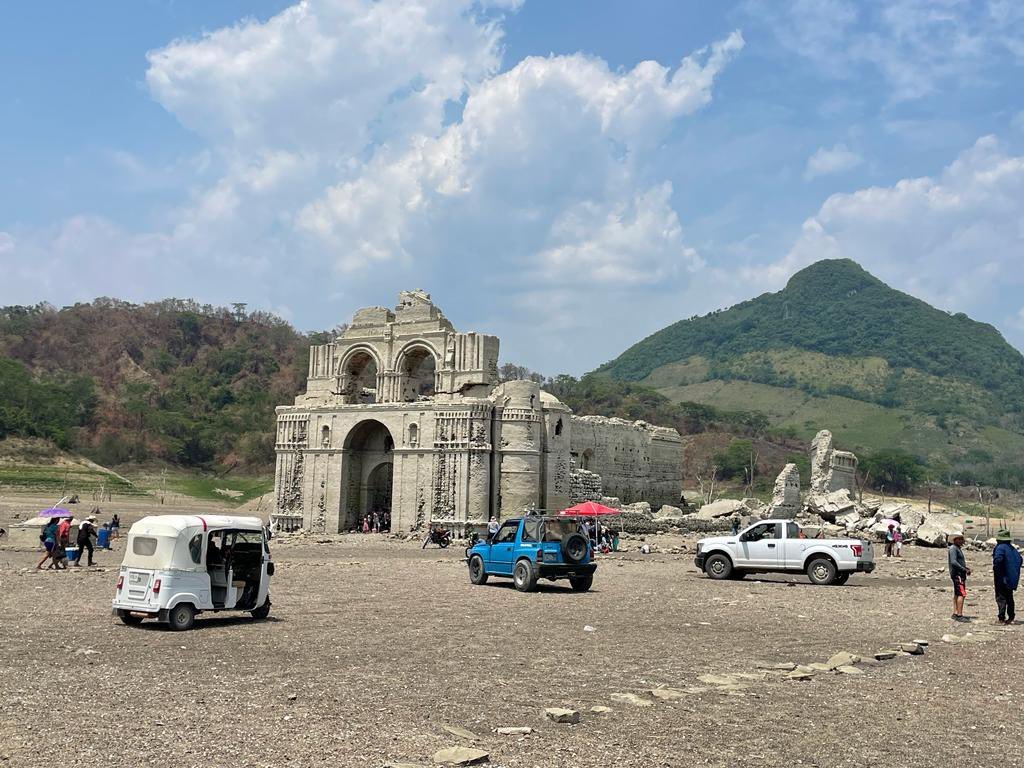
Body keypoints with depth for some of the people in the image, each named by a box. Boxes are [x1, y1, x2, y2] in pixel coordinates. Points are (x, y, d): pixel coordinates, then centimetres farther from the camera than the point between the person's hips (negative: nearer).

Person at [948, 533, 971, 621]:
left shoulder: (958, 548, 19)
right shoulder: (953, 548, -12)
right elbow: (953, 562, -23)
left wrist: (966, 568, 10)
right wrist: (965, 570, -20)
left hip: (960, 574, 11)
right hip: (957, 574, -11)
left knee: (957, 594, 11)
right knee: (962, 594, -15)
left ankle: (955, 614, 15)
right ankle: (959, 615, -18)